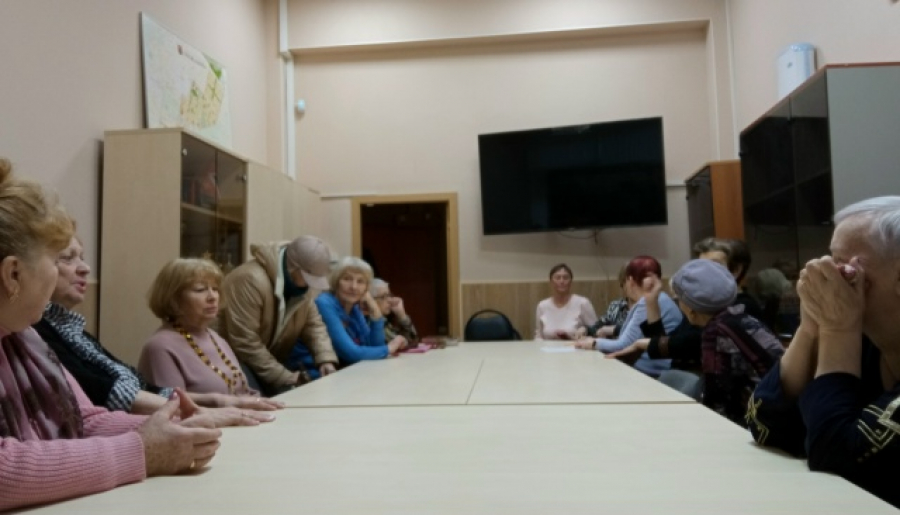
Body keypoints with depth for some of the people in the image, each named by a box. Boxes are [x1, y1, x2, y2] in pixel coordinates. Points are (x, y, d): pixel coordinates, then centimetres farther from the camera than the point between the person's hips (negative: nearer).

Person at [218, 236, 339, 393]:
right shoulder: (250, 280, -27)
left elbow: (313, 323, 2)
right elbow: (245, 344, -27)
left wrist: (326, 359, -15)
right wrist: (285, 378, -22)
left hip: (274, 365, 7)